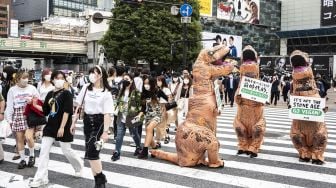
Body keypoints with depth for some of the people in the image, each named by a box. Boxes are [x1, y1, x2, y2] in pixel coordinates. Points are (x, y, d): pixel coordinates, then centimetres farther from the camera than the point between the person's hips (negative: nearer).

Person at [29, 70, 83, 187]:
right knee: (44, 151, 0)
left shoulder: (66, 93, -10)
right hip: (50, 126, 6)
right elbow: (45, 111, 11)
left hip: (63, 127, -6)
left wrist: (62, 127, -21)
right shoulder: (50, 94, 8)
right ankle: (41, 179, 6)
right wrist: (34, 105, 0)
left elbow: (67, 111, -17)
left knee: (66, 150, 5)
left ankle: (79, 166, 34)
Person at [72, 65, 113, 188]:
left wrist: (105, 131, -20)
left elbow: (107, 113, -13)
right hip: (87, 121, 5)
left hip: (99, 122, -5)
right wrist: (74, 122, 10)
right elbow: (79, 106, 11)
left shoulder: (106, 92, -9)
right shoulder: (86, 88, 5)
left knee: (91, 152, -12)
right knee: (92, 152, 7)